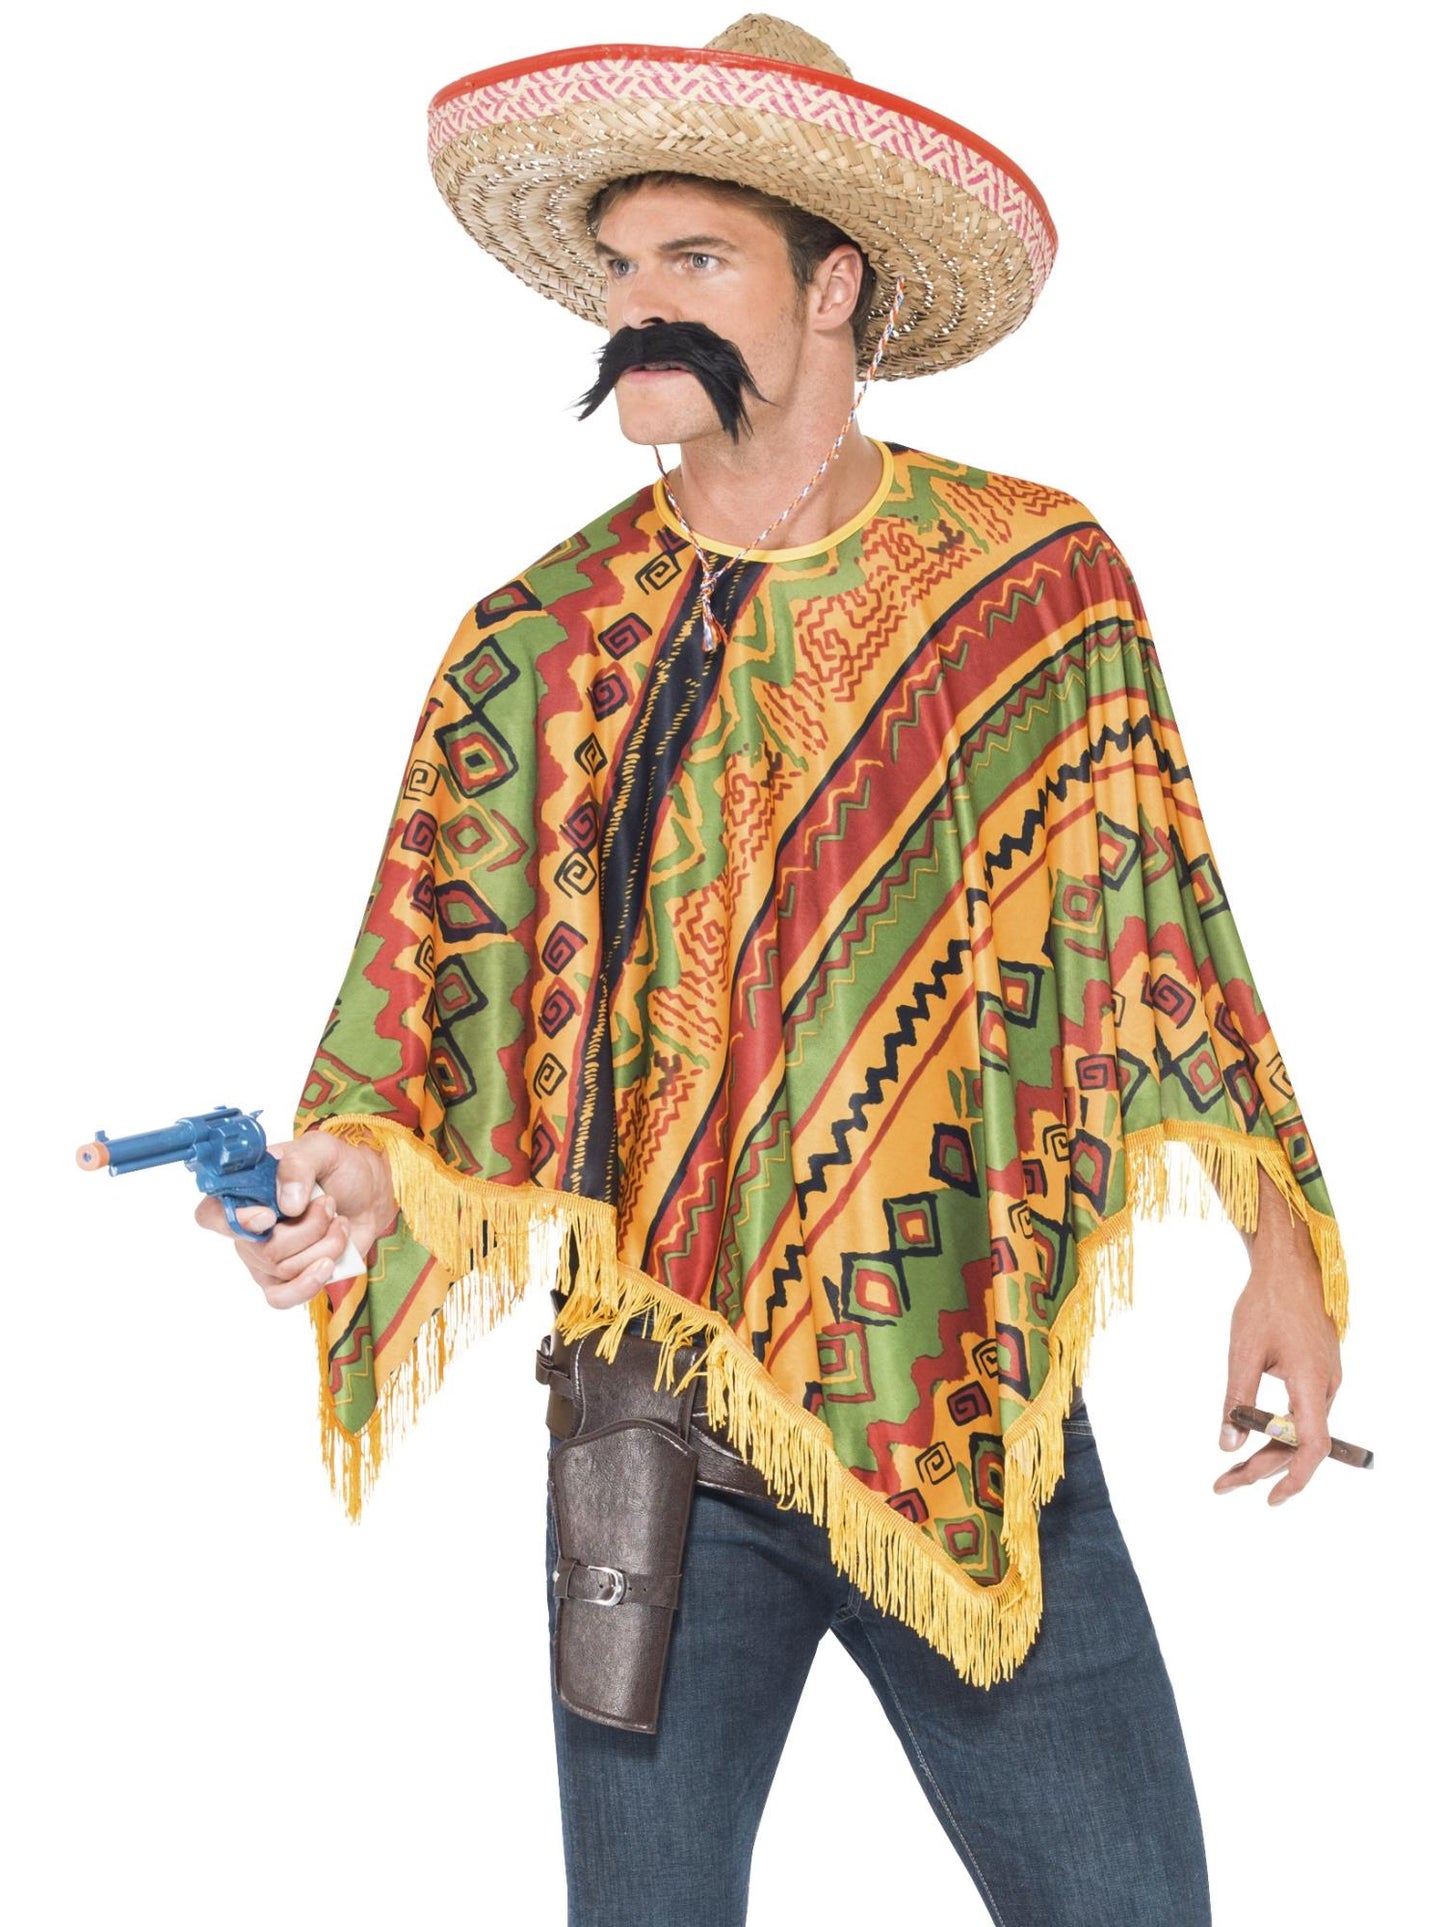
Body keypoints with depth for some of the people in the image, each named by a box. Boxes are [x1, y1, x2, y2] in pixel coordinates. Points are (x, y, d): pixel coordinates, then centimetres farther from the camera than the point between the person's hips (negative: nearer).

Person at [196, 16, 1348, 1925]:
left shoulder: (1037, 583, 1)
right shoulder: (534, 646, 3)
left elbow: (1158, 928, 8)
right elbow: (456, 1016, 5)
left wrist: (1281, 1239, 1)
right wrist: (366, 1175, -15)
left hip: (976, 1409, 0)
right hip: (658, 1427, 1)